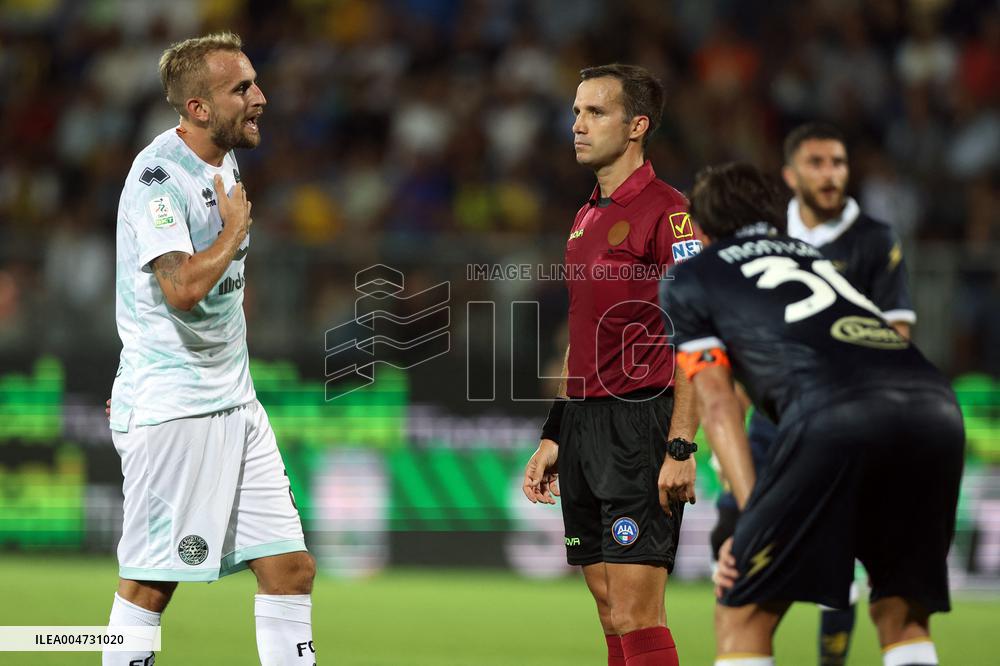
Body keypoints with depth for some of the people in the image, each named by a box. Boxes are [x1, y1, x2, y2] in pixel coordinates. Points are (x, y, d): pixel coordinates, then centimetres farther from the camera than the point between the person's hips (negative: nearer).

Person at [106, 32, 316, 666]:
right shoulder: (158, 174, -16)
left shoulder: (226, 165, 12)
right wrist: (236, 229, -13)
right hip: (169, 409, -8)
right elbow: (184, 287, -28)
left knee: (291, 568, 3)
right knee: (150, 584, -2)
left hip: (235, 402, 8)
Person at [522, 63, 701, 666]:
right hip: (583, 426, 8)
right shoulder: (586, 218, 18)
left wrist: (681, 449, -20)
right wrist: (553, 437, 21)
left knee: (635, 617, -13)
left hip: (639, 424, -8)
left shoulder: (667, 213, -9)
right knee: (612, 618, 8)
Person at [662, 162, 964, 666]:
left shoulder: (687, 278, 23)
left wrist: (753, 517, 5)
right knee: (902, 615, 19)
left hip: (833, 415, -5)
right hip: (936, 406, 5)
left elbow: (717, 405, 13)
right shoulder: (812, 254, 39)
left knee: (742, 616, 6)